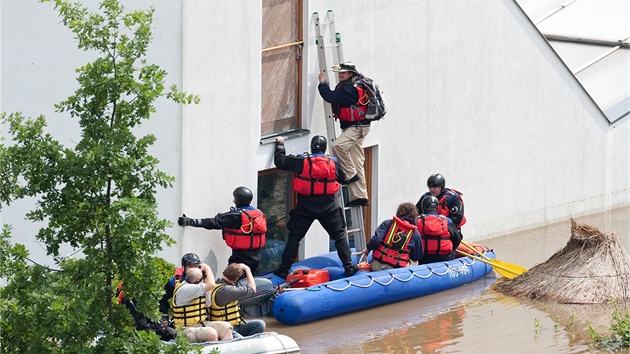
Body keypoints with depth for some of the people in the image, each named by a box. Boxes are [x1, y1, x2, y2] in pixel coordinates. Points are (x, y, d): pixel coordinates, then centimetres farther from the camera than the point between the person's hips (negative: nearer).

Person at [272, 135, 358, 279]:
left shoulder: (302, 162, -7)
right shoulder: (332, 163, 1)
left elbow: (280, 161, -4)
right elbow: (342, 177, 18)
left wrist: (280, 144, 11)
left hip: (305, 206, -1)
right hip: (328, 206, 1)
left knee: (294, 237, 8)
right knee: (340, 235, 12)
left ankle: (284, 270, 6)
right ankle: (349, 266, 8)